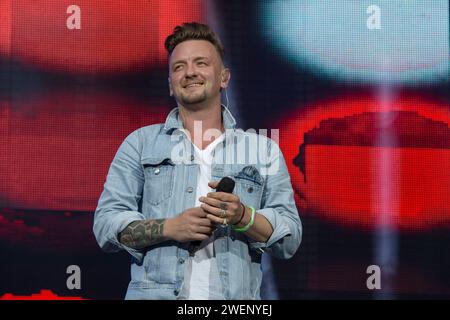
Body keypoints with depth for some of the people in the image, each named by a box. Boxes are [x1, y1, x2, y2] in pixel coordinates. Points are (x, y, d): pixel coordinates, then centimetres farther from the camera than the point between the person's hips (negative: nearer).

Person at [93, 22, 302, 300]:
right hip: (154, 293, -1)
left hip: (234, 297, 1)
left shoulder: (264, 150, 13)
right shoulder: (140, 144, 12)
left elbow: (290, 239, 8)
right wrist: (171, 227, -10)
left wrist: (243, 217, -9)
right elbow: (105, 225, 4)